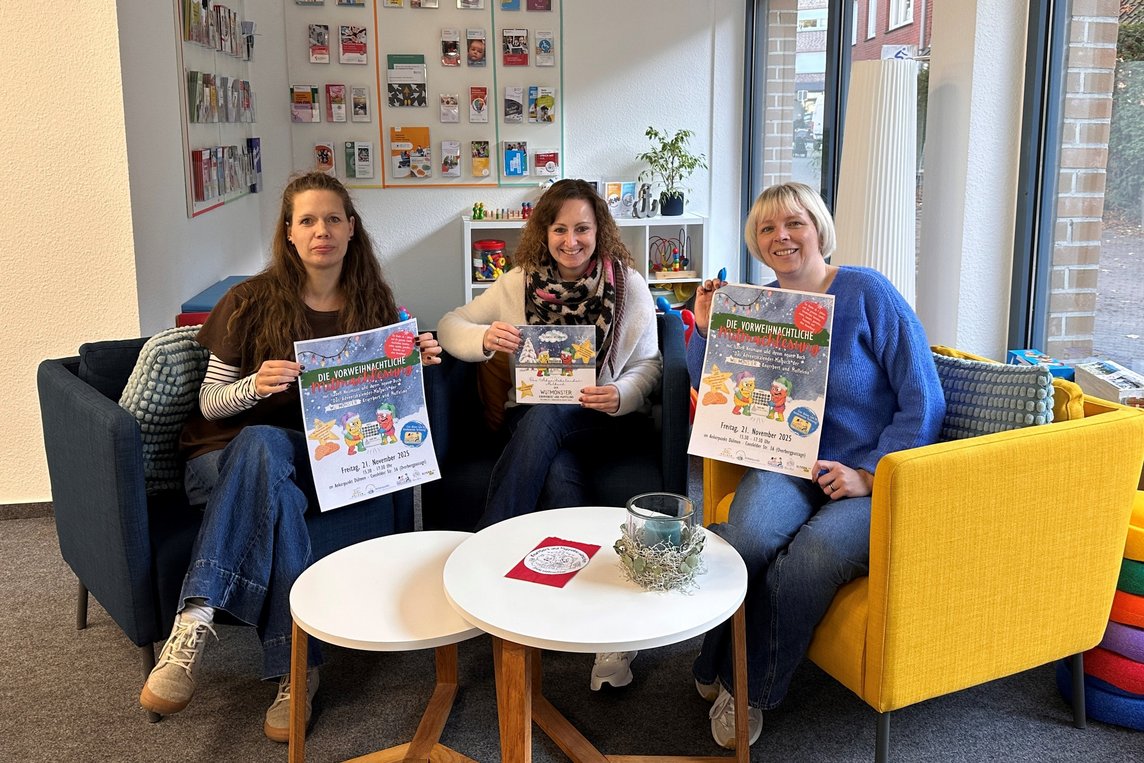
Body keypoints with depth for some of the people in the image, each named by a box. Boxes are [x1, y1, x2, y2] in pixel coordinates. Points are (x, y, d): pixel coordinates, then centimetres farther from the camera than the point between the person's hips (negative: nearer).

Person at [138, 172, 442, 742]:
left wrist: (416, 363, -9)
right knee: (267, 445, -39)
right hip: (227, 454, -1)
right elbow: (209, 402, -1)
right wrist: (254, 386, -22)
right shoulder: (253, 301, -3)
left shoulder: (372, 304, 5)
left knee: (266, 466, -36)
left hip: (322, 459, 2)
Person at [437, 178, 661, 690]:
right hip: (535, 419, 2)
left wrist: (621, 394, -22)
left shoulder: (628, 284, 2)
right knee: (559, 474, -34)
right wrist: (485, 338, -19)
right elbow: (449, 326, 6)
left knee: (543, 420, -35)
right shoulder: (520, 281, 5)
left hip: (606, 420, -2)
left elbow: (650, 364, 1)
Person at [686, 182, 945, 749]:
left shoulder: (867, 293, -4)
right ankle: (715, 669, -4)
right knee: (748, 537, -32)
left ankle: (748, 690, -8)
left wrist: (870, 473, -14)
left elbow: (922, 402, -6)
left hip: (873, 478, -3)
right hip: (787, 467, 3)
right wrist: (705, 330, -2)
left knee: (813, 553, -33)